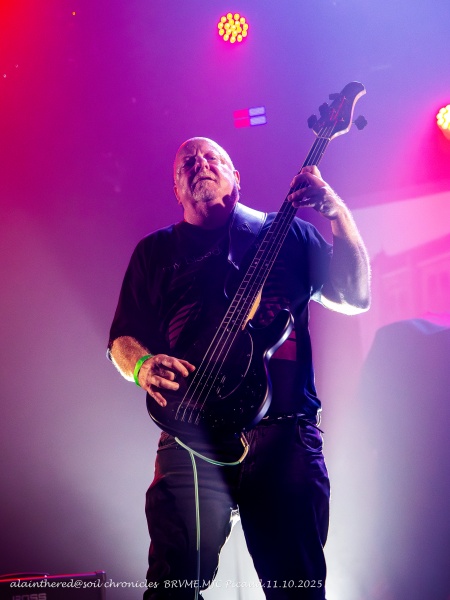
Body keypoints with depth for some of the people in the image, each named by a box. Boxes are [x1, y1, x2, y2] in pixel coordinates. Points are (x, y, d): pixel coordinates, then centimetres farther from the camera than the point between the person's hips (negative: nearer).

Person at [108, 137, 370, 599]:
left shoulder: (287, 231, 18)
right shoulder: (155, 250, 19)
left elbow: (354, 297, 9)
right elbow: (122, 339, 16)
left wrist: (337, 213, -1)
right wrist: (143, 366, -7)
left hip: (286, 432, 0)